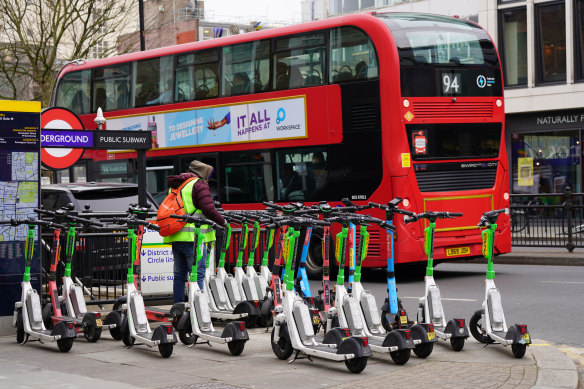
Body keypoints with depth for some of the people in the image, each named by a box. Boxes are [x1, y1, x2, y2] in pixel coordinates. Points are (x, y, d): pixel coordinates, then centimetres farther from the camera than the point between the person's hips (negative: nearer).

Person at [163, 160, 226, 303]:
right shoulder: (199, 184, -5)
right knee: (197, 275, -6)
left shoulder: (175, 185, 19)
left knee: (179, 275, 13)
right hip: (192, 237, -7)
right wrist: (222, 221, -1)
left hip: (175, 238, 8)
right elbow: (208, 209, -15)